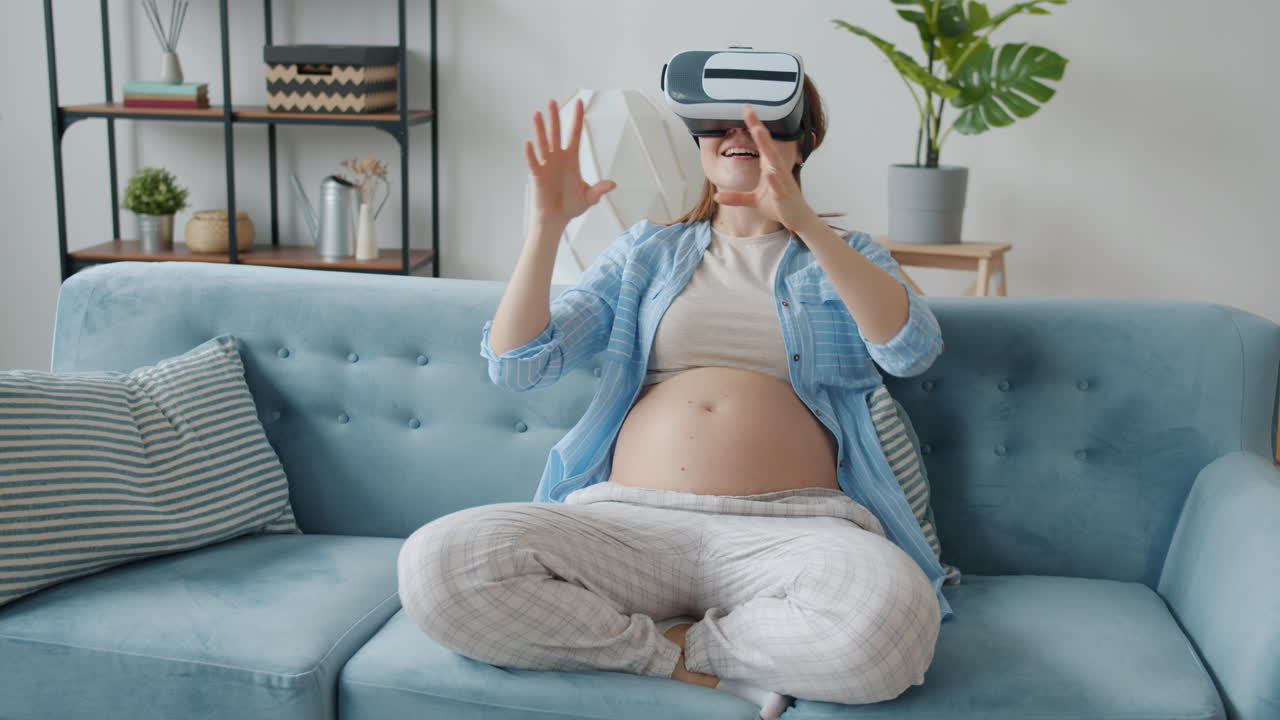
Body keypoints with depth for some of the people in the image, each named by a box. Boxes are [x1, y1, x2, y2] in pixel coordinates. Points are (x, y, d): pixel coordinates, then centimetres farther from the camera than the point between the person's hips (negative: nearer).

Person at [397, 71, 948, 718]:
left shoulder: (844, 257, 19)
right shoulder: (646, 251, 22)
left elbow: (913, 349, -5)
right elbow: (515, 365, 10)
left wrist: (803, 221, -15)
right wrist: (550, 222, -3)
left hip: (787, 526, -1)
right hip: (628, 522, 2)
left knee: (892, 611, -38)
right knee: (435, 562, -27)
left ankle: (675, 646, -11)